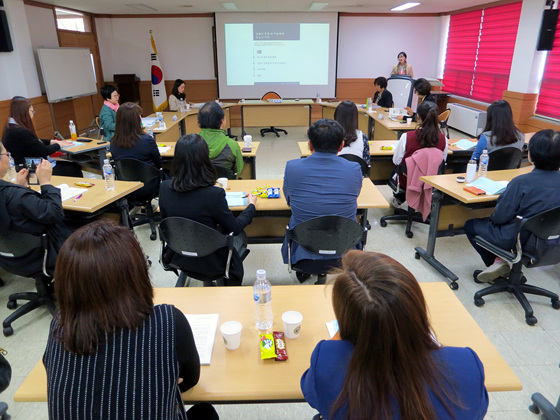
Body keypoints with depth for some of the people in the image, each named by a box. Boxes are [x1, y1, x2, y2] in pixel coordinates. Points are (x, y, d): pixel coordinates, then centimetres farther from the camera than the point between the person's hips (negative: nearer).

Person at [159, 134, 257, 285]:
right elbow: (234, 229, -14)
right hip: (209, 264, -5)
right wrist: (251, 205, 4)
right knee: (240, 236, 27)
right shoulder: (213, 194, -30)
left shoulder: (164, 188, -15)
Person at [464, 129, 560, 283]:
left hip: (516, 240, -7)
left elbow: (500, 217, -19)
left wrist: (502, 196, 1)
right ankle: (500, 259, 15)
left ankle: (496, 263, 11)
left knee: (470, 225, 15)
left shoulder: (521, 182, -26)